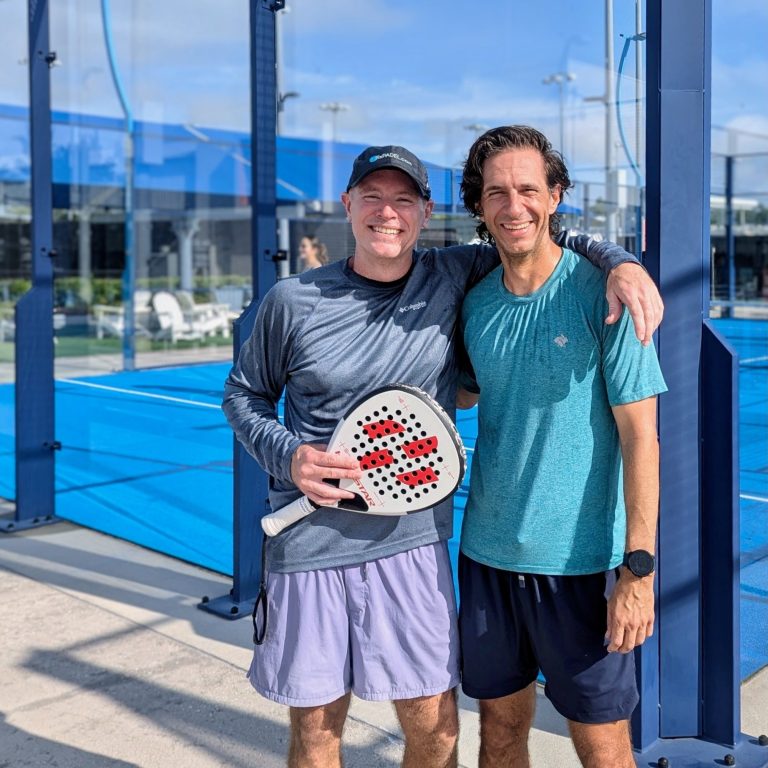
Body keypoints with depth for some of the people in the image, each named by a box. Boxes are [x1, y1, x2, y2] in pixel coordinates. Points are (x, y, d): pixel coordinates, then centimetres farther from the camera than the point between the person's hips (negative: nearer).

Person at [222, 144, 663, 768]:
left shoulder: (452, 279, -1)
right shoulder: (293, 301, -3)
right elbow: (244, 393, 9)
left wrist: (617, 260, -7)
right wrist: (287, 455, -9)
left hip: (414, 543, 1)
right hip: (310, 545, -1)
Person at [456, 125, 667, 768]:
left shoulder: (602, 294, -11)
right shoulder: (476, 303, 3)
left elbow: (640, 437, -13)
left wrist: (639, 569, -16)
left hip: (580, 559, -4)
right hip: (487, 552, 5)